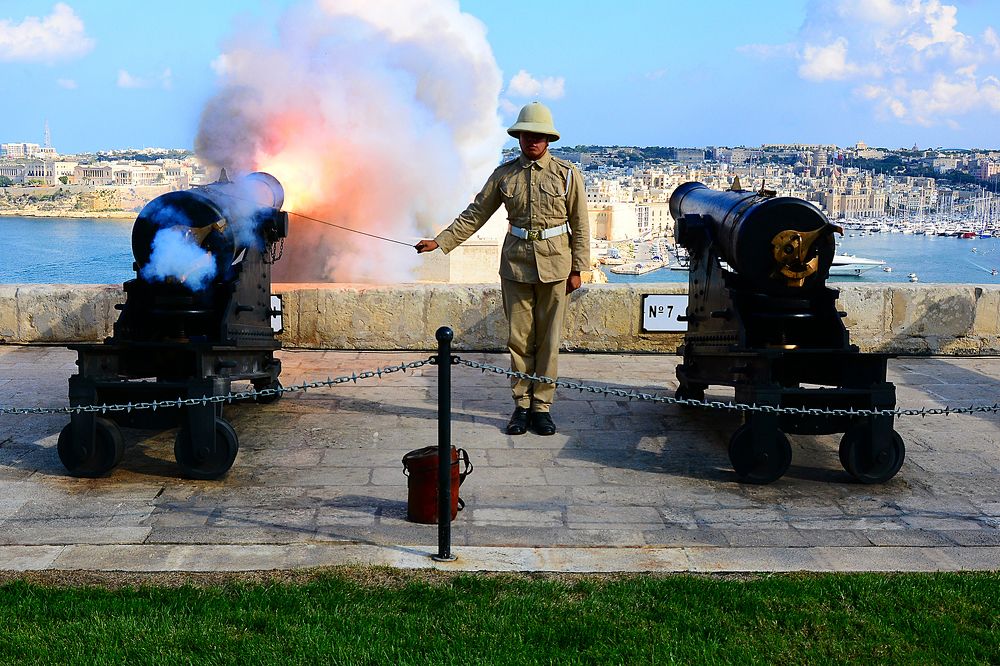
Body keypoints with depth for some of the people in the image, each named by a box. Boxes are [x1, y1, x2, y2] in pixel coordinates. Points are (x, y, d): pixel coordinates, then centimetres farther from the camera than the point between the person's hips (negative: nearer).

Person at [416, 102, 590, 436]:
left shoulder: (567, 174, 0)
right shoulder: (504, 174, 4)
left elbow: (580, 226, 3)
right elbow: (475, 214, 9)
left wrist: (577, 269, 0)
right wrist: (440, 242, 3)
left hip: (555, 266, -1)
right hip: (516, 264, 1)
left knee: (548, 338, 3)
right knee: (519, 338, 4)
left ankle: (542, 405, 13)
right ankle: (521, 404, 14)